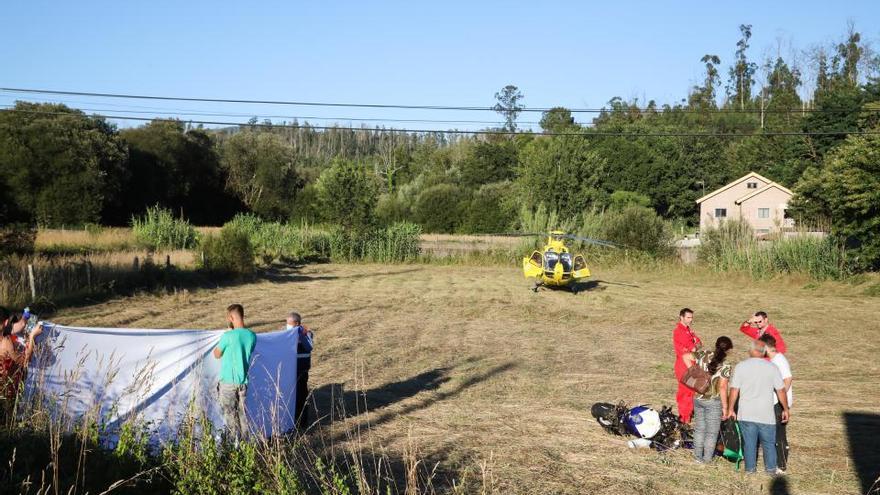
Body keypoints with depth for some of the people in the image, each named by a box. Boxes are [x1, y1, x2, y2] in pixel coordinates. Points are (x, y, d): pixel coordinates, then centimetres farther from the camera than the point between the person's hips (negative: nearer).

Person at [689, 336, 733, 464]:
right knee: (712, 432, 11)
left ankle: (698, 456, 27)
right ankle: (707, 459, 17)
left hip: (698, 399, 5)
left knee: (699, 428, 18)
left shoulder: (704, 354, -5)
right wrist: (725, 407, -8)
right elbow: (722, 388, -16)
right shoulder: (725, 366, -17)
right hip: (713, 402, -5)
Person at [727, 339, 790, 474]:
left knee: (749, 443, 10)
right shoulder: (771, 367, -4)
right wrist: (786, 409, 11)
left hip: (746, 414, 0)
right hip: (766, 415, 0)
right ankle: (771, 470, 21)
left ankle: (750, 469, 17)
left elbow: (734, 391, -5)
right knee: (769, 443, 14)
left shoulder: (740, 366, -4)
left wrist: (730, 409, 6)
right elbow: (781, 390, -1)